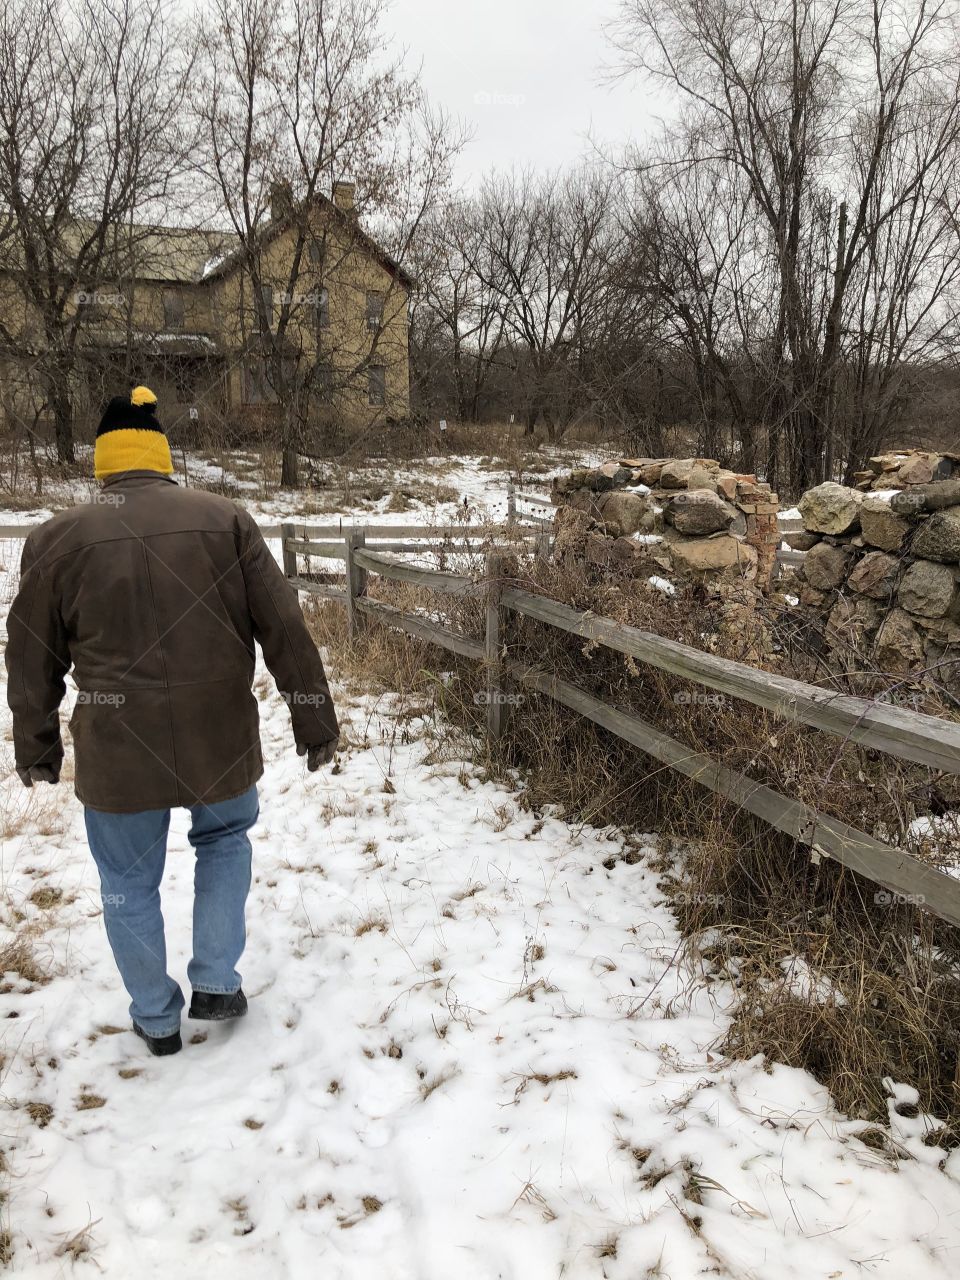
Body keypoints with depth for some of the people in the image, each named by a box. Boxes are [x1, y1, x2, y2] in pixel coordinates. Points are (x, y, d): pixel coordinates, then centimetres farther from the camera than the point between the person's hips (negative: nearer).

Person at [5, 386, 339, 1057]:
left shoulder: (57, 538, -2)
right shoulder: (225, 519, -4)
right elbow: (285, 630, -4)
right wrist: (315, 722, 5)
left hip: (116, 755, 0)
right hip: (220, 744, 1)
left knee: (130, 884, 20)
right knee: (225, 839, 29)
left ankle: (157, 1019, 34)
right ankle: (217, 983, 27)